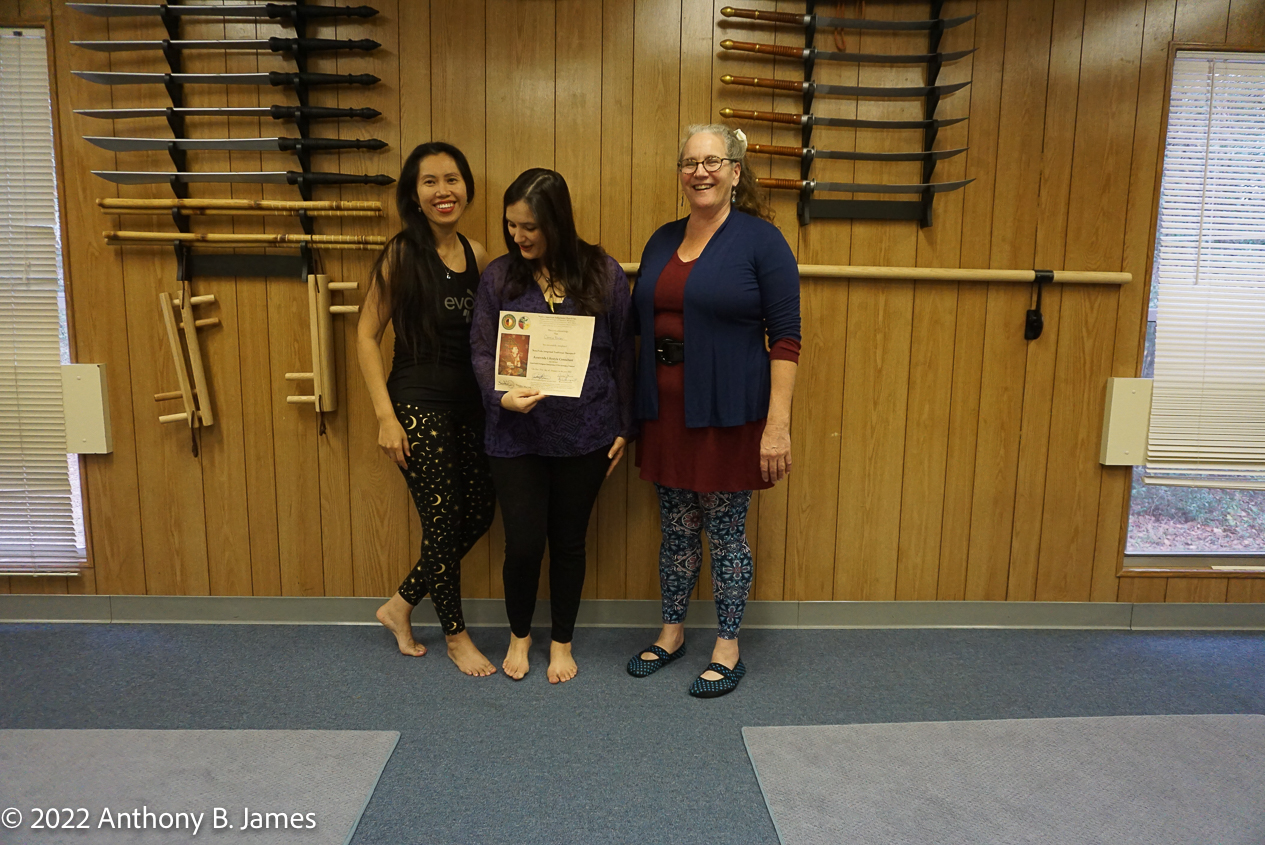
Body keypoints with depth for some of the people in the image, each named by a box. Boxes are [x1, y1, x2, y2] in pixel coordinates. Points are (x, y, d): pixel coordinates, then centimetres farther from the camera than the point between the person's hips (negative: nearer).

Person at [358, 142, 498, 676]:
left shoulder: (475, 254, 5)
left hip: (467, 402, 7)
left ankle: (401, 605, 31)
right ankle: (455, 635, 26)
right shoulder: (402, 254, -10)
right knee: (443, 521, 3)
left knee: (480, 512, 11)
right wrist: (385, 415, -14)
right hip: (418, 405, -6)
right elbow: (366, 336, -9)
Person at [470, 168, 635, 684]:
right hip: (516, 435, 0)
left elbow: (622, 356, 3)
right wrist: (502, 395, -19)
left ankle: (562, 642, 35)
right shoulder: (498, 276, 0)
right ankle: (519, 634, 32)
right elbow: (482, 351, 1)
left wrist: (623, 428, 4)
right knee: (524, 542, 2)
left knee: (569, 541, 12)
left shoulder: (604, 275, -2)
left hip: (584, 433, 0)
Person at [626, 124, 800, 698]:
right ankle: (671, 634, 33)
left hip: (728, 413, -5)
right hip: (666, 410, 5)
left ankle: (727, 649, 24)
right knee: (676, 531, 15)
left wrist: (778, 423, -16)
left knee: (726, 532, 7)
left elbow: (785, 337, -10)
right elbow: (639, 323, 15)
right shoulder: (662, 241, 10)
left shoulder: (761, 240, -7)